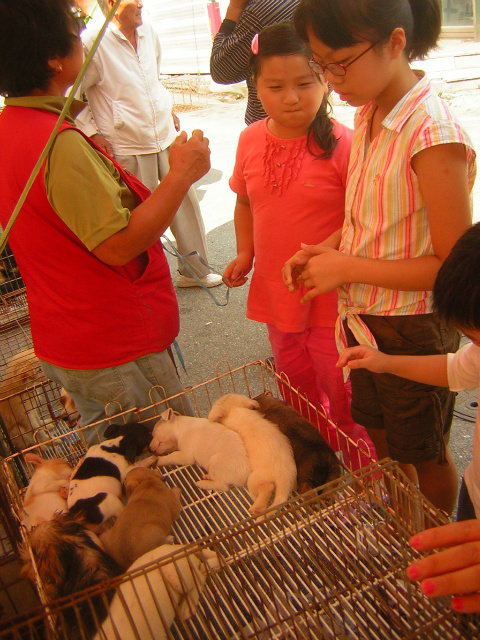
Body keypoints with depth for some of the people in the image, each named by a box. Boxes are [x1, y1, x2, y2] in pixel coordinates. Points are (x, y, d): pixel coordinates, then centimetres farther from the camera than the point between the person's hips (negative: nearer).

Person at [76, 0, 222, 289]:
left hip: (166, 136, 7)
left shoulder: (149, 33, 7)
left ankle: (196, 271, 25)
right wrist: (92, 134, -13)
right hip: (127, 148, -6)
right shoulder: (92, 42, -13)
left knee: (187, 202, 10)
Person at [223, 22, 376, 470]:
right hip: (276, 292, 6)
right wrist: (245, 254, 1)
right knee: (297, 389, 24)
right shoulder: (251, 140, -1)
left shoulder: (341, 143, -17)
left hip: (330, 296, -6)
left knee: (343, 396, 8)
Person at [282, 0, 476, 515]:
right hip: (363, 315, 8)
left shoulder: (433, 135, -25)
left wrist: (347, 267, -21)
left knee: (424, 455, 17)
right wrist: (322, 252, -4)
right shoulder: (368, 117, 1)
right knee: (383, 440, 25)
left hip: (414, 329, -7)